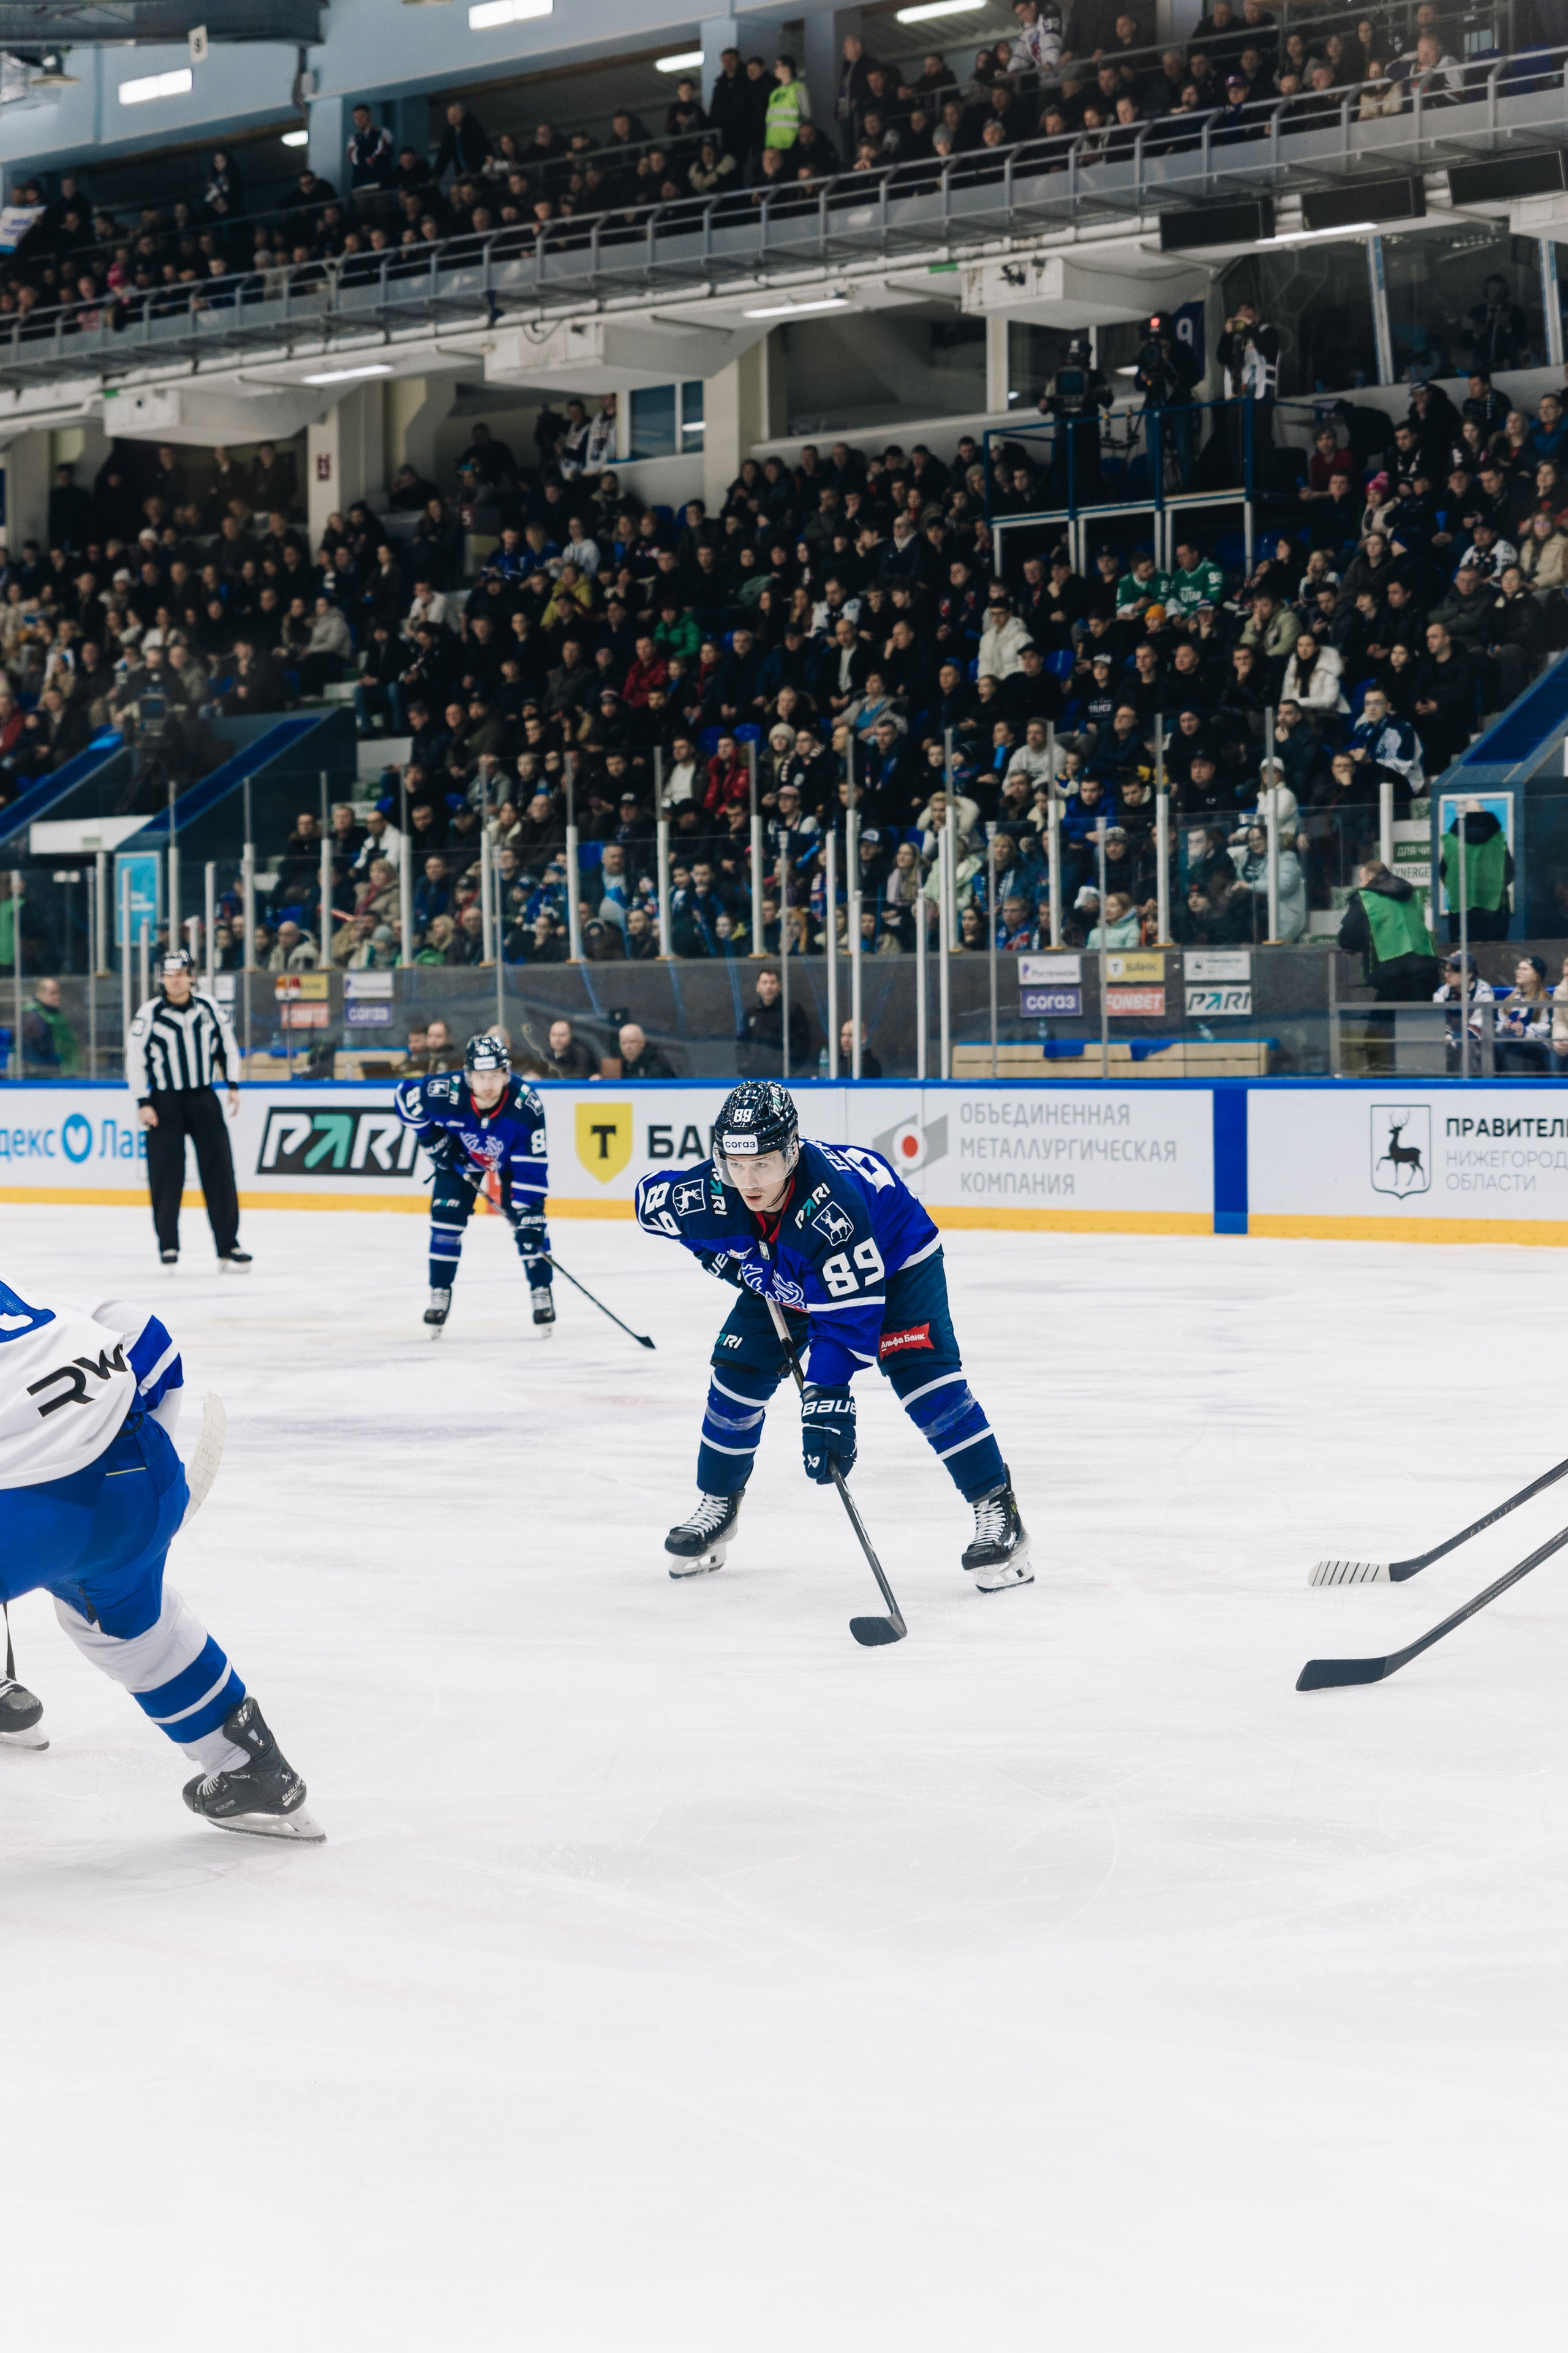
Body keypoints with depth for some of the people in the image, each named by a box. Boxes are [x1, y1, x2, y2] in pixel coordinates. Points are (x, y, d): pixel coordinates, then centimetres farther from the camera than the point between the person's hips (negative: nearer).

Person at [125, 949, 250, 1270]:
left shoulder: (210, 1008, 2)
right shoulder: (149, 1014, -7)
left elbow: (227, 1046, 13)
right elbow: (135, 1059, -4)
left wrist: (233, 1086, 7)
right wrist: (143, 1103, -9)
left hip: (204, 1099, 2)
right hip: (164, 1102, -2)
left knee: (219, 1169, -3)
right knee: (166, 1175, -3)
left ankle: (228, 1245, 0)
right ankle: (168, 1245, 10)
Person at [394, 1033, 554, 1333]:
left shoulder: (526, 1105, -38)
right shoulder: (446, 1092, -38)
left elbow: (531, 1168, -32)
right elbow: (404, 1095, -16)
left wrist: (529, 1216, -36)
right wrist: (432, 1139, -13)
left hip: (512, 1157, -1)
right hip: (460, 1155, 1)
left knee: (526, 1220, -13)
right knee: (446, 1216, -8)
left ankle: (542, 1292, 2)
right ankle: (440, 1294, 7)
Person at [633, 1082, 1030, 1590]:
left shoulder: (831, 1205, -45)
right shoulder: (710, 1195, -30)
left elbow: (849, 1313, -40)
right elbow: (649, 1198, -6)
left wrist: (826, 1400, -44)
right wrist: (717, 1251, -8)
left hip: (894, 1262, -6)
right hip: (783, 1279, 6)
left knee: (923, 1378, -21)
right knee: (737, 1375, -1)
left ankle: (999, 1514, -17)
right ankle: (716, 1509, 20)